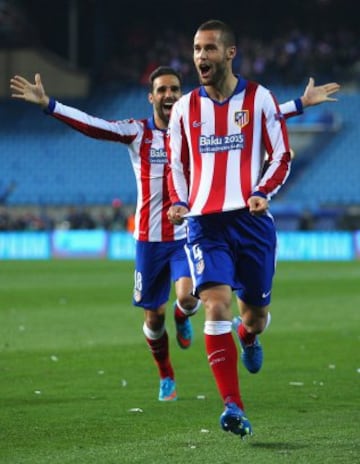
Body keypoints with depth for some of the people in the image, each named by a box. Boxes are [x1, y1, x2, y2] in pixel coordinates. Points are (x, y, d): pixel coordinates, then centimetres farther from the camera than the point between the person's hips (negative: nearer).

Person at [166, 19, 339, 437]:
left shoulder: (258, 98, 3)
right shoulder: (184, 108, 9)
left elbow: (281, 156, 5)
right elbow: (176, 163, 19)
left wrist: (263, 192, -12)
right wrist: (179, 202, 1)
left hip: (251, 219, 0)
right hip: (205, 222, 1)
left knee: (255, 312, 9)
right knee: (216, 304, -18)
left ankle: (249, 337, 49)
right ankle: (233, 406, -19)